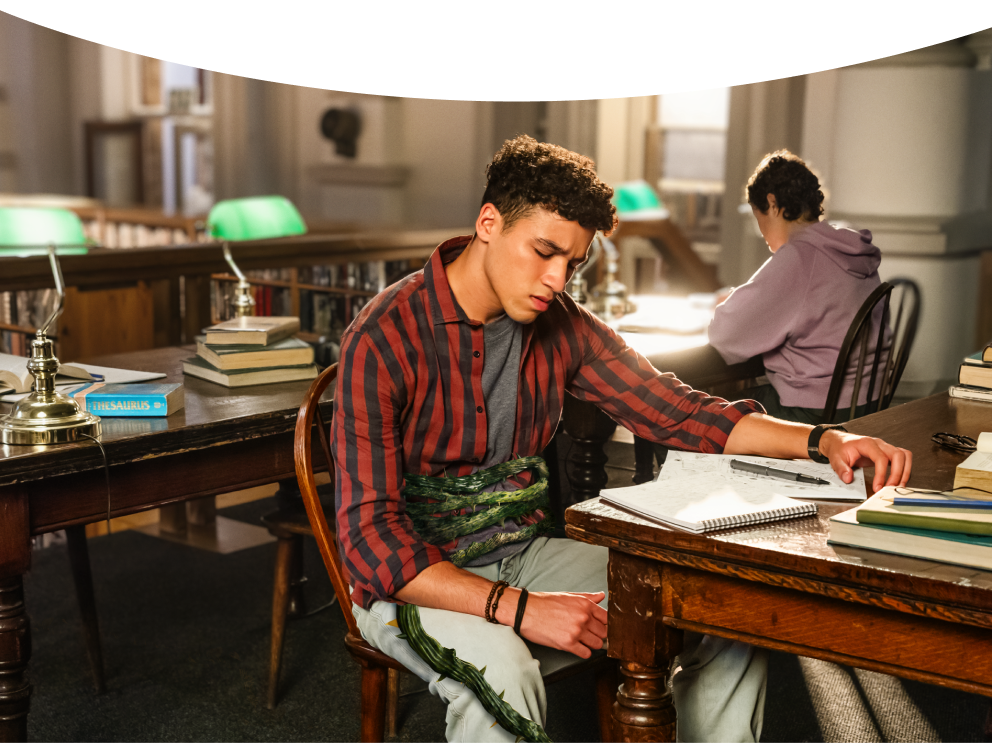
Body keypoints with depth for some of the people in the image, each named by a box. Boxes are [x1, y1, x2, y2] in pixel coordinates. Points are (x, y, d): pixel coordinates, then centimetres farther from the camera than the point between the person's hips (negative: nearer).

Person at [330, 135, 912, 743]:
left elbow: (677, 411, 2)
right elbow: (372, 538, -23)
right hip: (416, 579, -6)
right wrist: (517, 608, -32)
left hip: (525, 551, 6)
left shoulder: (562, 327, 0)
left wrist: (823, 440, -12)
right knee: (500, 670, -39)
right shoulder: (385, 341, -20)